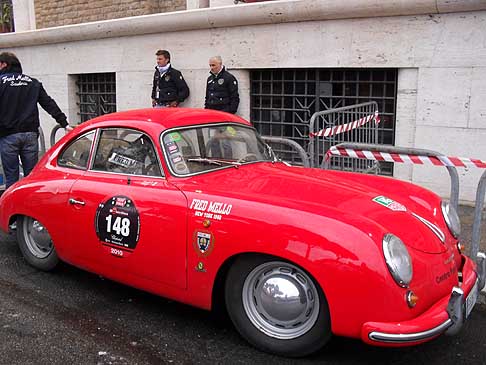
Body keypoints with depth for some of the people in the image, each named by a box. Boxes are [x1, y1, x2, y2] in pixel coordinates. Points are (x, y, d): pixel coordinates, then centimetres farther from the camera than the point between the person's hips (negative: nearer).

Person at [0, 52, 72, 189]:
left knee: (11, 176, 2)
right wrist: (64, 123, 1)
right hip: (30, 134, 4)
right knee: (31, 175, 7)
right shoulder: (33, 82, 12)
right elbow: (49, 104, 5)